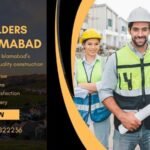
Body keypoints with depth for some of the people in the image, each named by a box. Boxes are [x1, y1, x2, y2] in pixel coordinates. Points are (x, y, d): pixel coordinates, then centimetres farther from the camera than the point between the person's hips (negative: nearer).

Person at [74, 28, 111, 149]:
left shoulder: (105, 62, -1)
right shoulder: (76, 64, 1)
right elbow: (73, 89, -7)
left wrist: (83, 85, -13)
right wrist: (95, 87, -14)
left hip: (100, 110, -1)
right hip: (81, 111, 1)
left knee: (102, 145, 9)